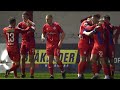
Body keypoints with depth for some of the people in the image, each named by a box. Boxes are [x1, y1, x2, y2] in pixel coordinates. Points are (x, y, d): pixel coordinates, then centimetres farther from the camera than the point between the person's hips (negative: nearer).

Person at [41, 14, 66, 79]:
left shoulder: (56, 25, -7)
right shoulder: (45, 26, 4)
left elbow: (63, 34, -1)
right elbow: (43, 34, 17)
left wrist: (61, 41, -10)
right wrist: (43, 37, -6)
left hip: (56, 45, -4)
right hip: (49, 45, 4)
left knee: (56, 59, -12)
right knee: (50, 60, 1)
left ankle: (63, 71, 12)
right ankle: (51, 75, 7)